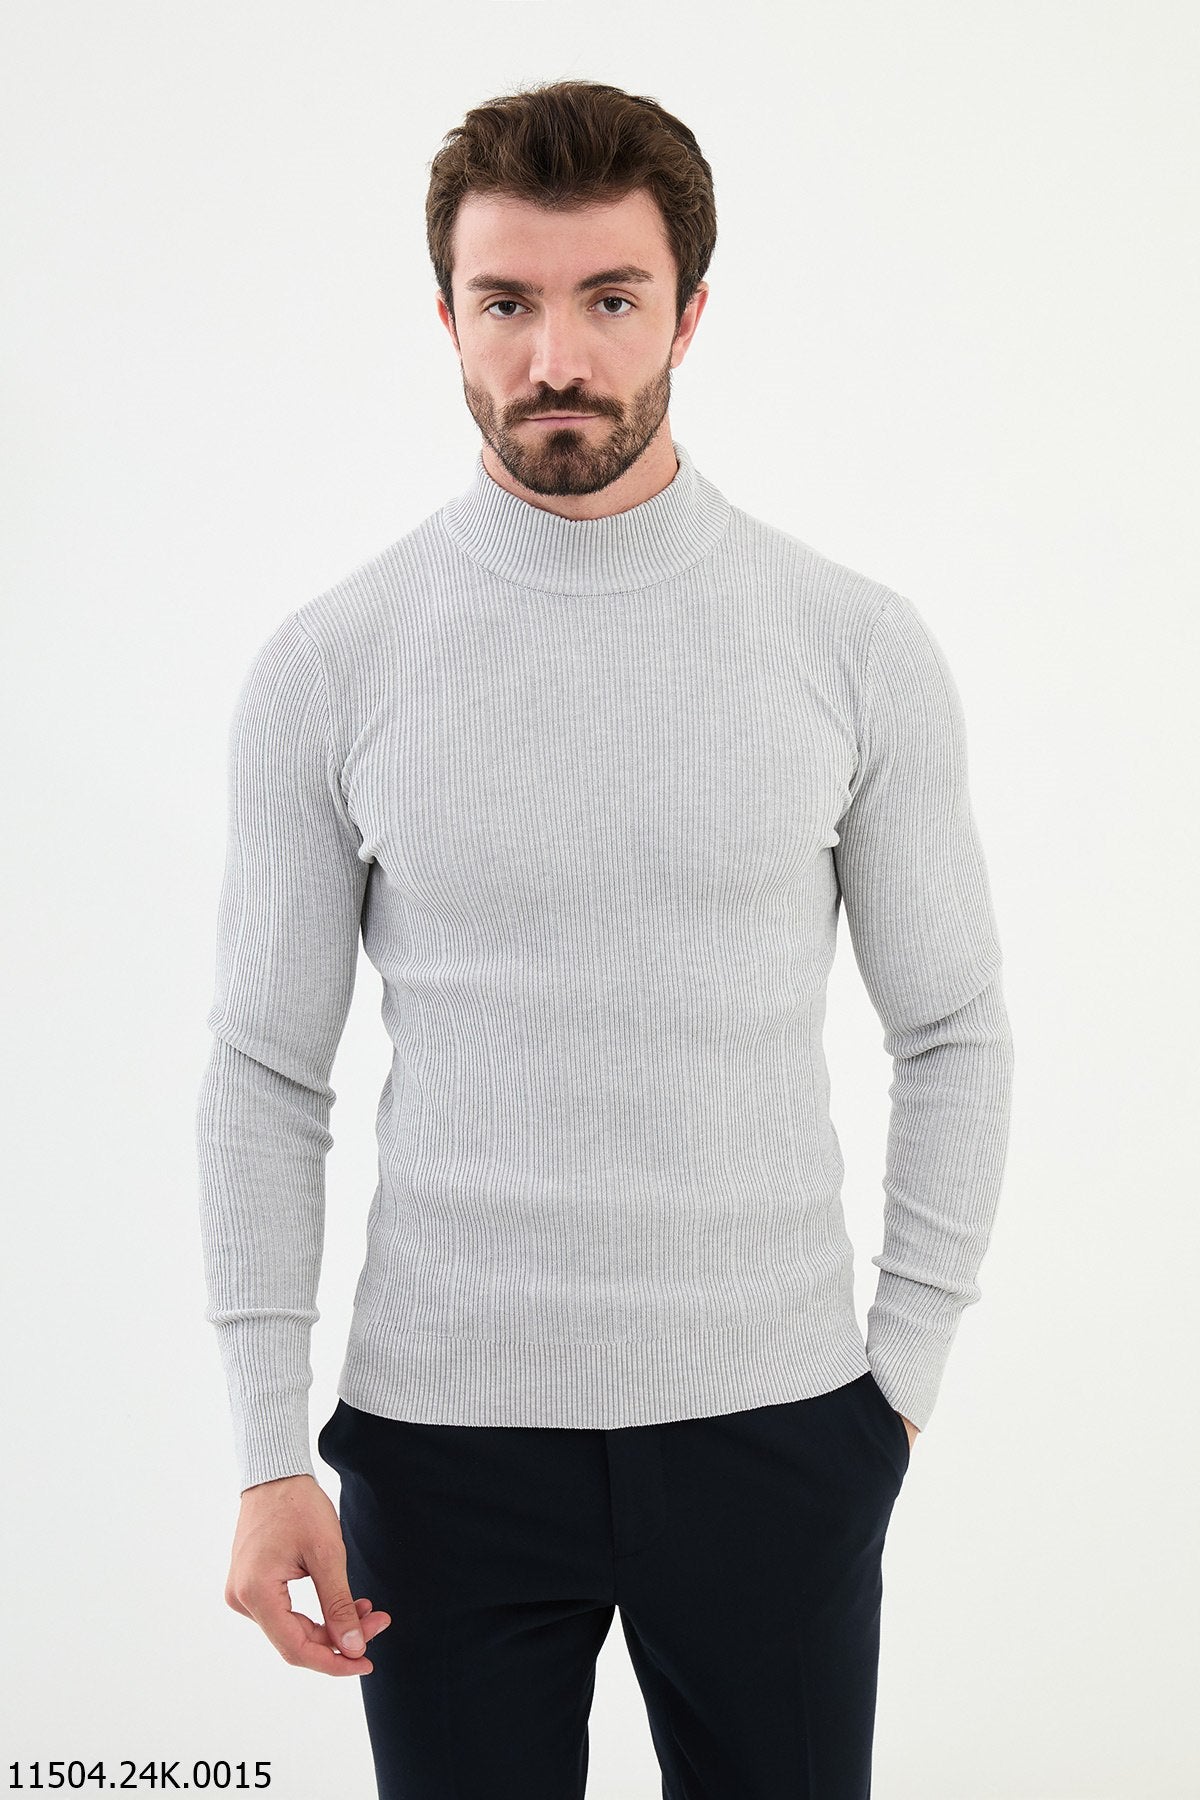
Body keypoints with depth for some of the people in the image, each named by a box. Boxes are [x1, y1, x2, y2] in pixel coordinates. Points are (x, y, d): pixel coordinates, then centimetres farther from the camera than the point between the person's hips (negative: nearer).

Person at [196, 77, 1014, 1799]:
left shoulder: (859, 649, -3)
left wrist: (905, 1369, 2)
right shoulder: (330, 667, -3)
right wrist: (270, 1451, -4)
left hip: (772, 1418, 1)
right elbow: (266, 1076, 0)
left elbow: (953, 1036, 5)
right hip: (442, 1423, 0)